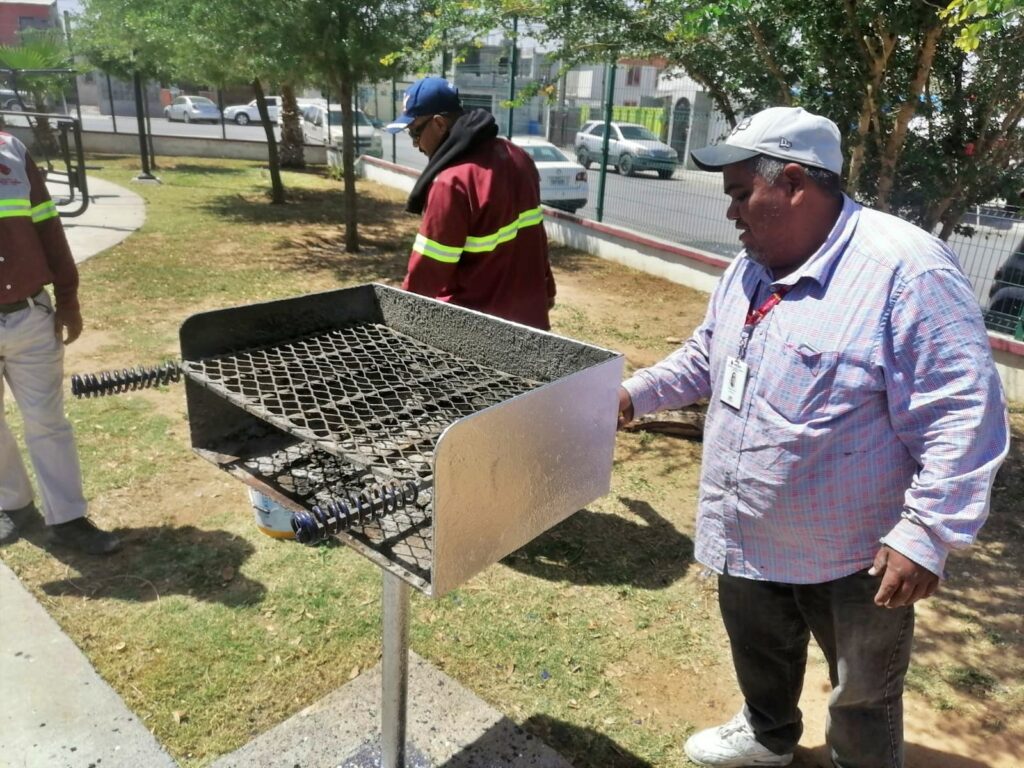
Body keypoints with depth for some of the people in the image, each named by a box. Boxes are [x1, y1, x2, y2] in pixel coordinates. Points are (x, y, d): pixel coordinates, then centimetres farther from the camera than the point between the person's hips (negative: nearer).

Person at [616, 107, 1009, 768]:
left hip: (856, 556, -8)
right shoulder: (751, 268, 3)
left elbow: (963, 416, -25)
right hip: (751, 539, 8)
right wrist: (635, 394, 7)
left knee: (862, 696, 18)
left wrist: (927, 536, -26)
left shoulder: (908, 271, -25)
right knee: (760, 655, 30)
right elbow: (708, 356, 16)